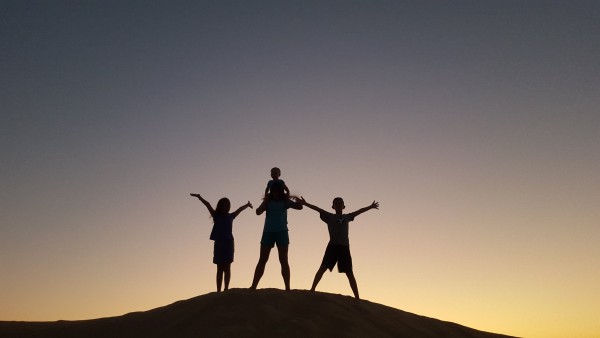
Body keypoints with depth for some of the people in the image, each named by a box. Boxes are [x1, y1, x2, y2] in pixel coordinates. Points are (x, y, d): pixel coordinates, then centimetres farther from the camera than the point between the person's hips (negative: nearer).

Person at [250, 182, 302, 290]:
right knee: (262, 260, 1)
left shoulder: (285, 201, 5)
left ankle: (287, 287, 0)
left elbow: (299, 207, -6)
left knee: (283, 260, 0)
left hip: (282, 232, 0)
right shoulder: (268, 201, 5)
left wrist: (287, 198, -8)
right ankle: (253, 286, 2)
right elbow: (258, 212, -8)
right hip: (268, 232, 0)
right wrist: (266, 200, -9)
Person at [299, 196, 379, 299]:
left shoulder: (347, 217, 20)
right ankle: (312, 289, -11)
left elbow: (359, 211, 30)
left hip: (344, 247, 2)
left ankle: (357, 297, 10)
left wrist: (371, 207, 41)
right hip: (332, 246, -2)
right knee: (323, 267, -11)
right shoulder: (329, 217, 12)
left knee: (349, 273, 6)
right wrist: (305, 203, -5)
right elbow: (318, 209, 2)